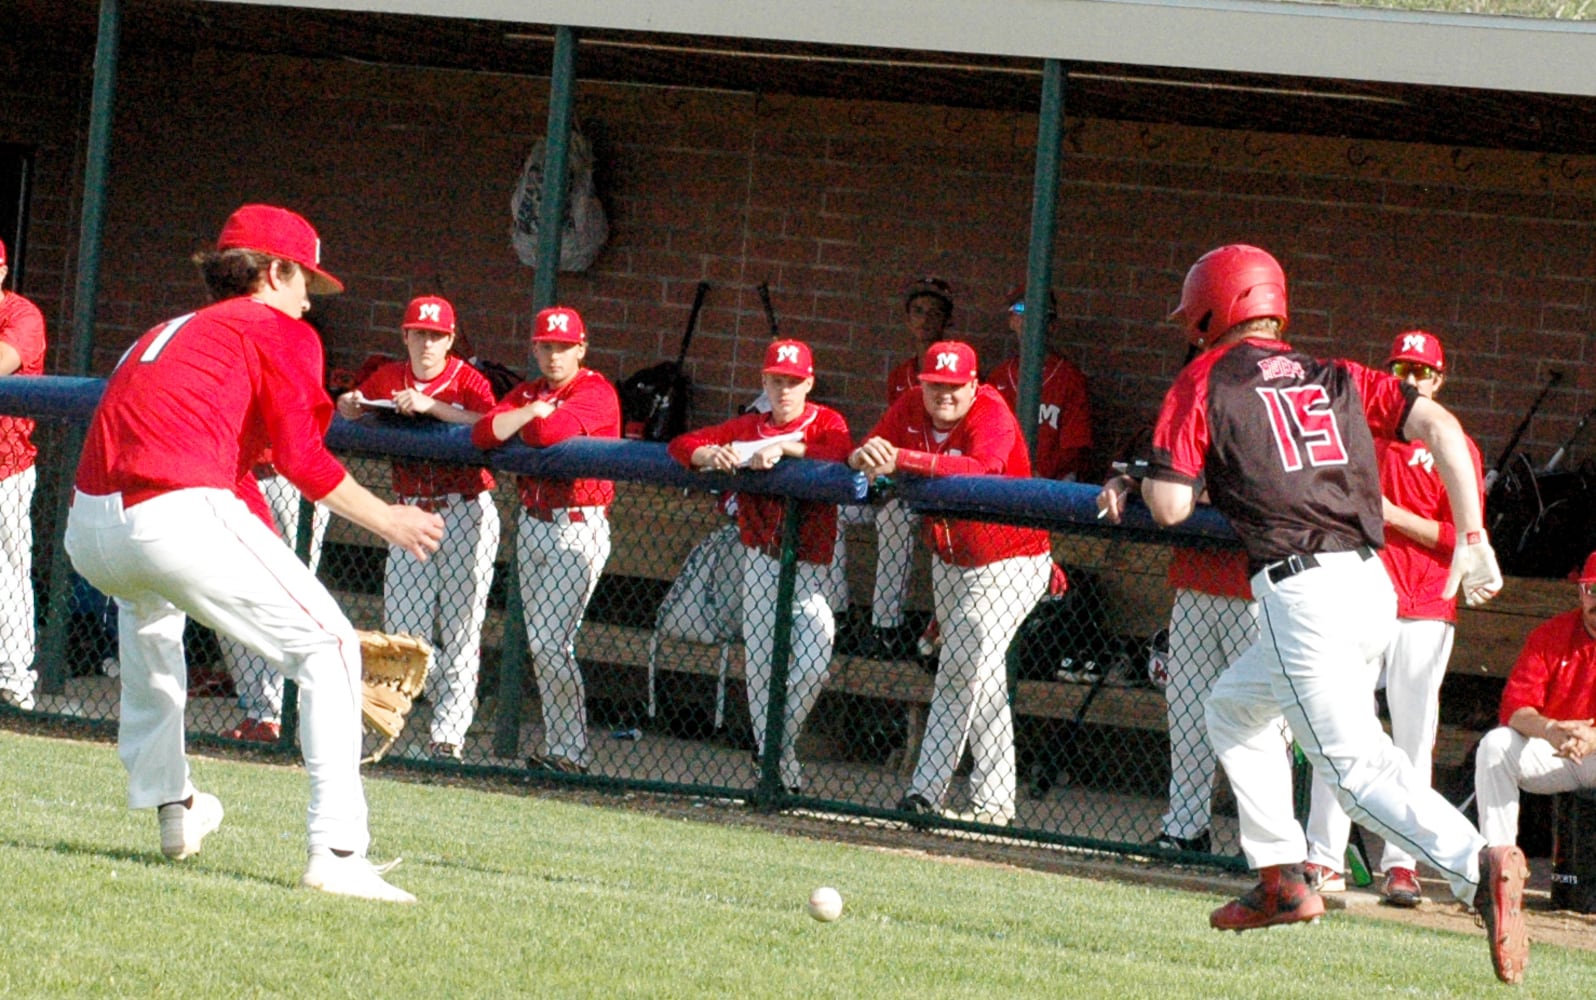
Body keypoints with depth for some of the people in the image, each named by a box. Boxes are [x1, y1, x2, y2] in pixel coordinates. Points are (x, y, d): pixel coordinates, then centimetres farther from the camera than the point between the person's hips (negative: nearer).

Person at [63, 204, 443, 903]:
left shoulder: (167, 334, 32)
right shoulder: (279, 331, 10)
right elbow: (300, 458, -3)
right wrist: (386, 520, 8)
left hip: (87, 536, 8)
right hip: (180, 519, -8)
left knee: (146, 605, 41)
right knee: (328, 646, 2)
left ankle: (170, 806, 40)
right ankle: (336, 855, -10)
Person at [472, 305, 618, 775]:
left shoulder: (595, 392, -9)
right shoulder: (529, 392, 14)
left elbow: (553, 431, -26)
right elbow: (484, 432, -2)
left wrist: (519, 423, -6)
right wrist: (533, 410, -15)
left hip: (578, 527, -8)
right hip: (531, 522, 8)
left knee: (549, 641, -13)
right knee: (540, 643, 8)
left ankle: (571, 752, -7)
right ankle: (558, 748, 13)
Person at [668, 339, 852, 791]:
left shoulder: (826, 422, 1)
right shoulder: (748, 427, 9)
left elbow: (839, 455, -21)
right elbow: (682, 445, 4)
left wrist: (784, 448, -29)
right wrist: (712, 455, -17)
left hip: (810, 562, -2)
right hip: (761, 558, 2)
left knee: (813, 663, -15)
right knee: (760, 664, 1)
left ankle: (775, 741, 9)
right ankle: (779, 768, 11)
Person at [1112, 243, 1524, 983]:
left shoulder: (1203, 382, 6)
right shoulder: (1336, 378, 20)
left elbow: (1169, 506, -1)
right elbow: (1440, 428, 7)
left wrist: (1153, 474, 22)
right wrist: (1472, 541, 6)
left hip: (1301, 590, -7)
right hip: (1372, 586, 7)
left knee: (1356, 765, -14)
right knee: (1233, 707, 27)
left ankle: (1477, 865, -36)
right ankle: (1281, 881, 23)